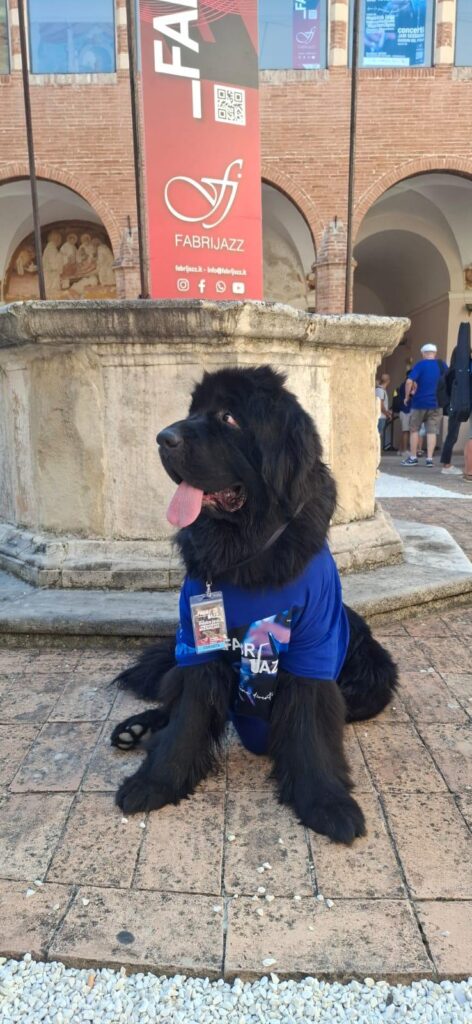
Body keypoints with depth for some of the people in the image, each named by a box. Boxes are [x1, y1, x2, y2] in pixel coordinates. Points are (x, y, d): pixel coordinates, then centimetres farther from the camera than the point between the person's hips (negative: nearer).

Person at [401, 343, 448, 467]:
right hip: (437, 403, 3)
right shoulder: (442, 365, 5)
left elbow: (409, 381, -19)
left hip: (420, 402, -3)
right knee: (432, 431, 4)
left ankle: (413, 458, 10)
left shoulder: (420, 364, -8)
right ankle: (429, 458, 0)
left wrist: (407, 396, -6)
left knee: (414, 430, 9)